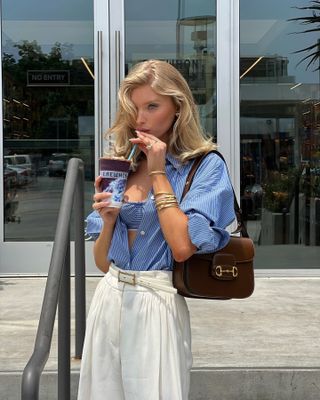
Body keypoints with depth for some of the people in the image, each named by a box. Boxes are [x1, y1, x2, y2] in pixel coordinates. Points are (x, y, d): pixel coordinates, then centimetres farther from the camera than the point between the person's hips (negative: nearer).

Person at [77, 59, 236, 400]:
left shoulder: (205, 166, -6)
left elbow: (183, 247, -21)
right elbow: (102, 262, 11)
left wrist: (158, 172, -13)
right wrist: (108, 220, -10)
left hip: (157, 305, -5)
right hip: (107, 300, 5)